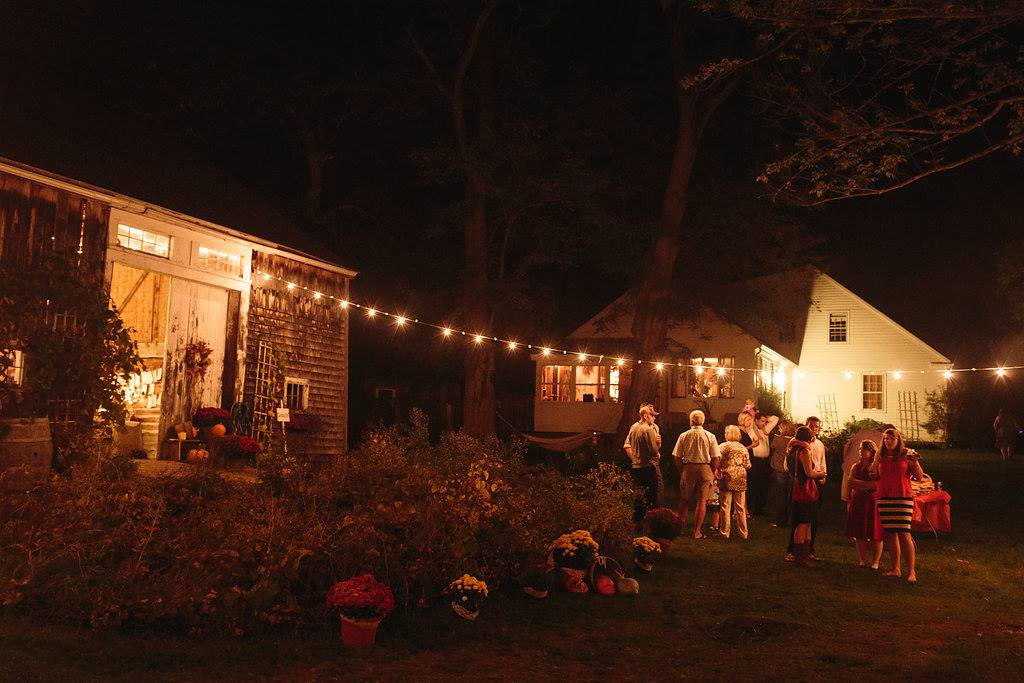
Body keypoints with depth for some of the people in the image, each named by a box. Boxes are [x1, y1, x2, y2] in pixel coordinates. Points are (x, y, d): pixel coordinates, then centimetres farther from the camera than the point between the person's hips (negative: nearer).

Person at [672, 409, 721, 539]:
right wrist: (712, 473, 9)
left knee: (684, 500, 15)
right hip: (705, 470, -1)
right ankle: (696, 531, 5)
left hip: (688, 469, 1)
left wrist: (681, 471, 12)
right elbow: (716, 458, -4)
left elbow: (677, 457, -1)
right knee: (701, 501, 4)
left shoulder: (684, 436, -1)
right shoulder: (710, 436, -2)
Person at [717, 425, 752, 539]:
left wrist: (719, 471, 3)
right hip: (740, 479, 3)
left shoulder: (722, 447, -4)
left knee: (726, 506, 3)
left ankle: (725, 532, 5)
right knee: (740, 507, 9)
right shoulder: (743, 448, 6)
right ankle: (743, 533, 14)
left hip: (727, 478, -3)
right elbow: (747, 465, 7)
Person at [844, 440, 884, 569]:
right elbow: (851, 482, 5)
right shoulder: (856, 466, 14)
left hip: (874, 501, -4)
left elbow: (879, 484, -11)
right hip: (858, 502, 4)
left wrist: (859, 484, -9)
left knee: (875, 535, -3)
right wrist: (867, 483, -5)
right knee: (859, 534, 3)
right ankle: (863, 560, 12)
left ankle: (875, 562, 6)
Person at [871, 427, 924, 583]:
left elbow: (919, 476, -1)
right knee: (890, 534, 6)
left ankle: (911, 571, -7)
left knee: (904, 534, -11)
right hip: (884, 498, 5)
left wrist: (915, 461, -16)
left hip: (903, 497, -5)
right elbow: (876, 477, 23)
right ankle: (895, 568, 15)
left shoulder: (906, 454, 1)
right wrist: (873, 467, 4)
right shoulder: (880, 457, 12)